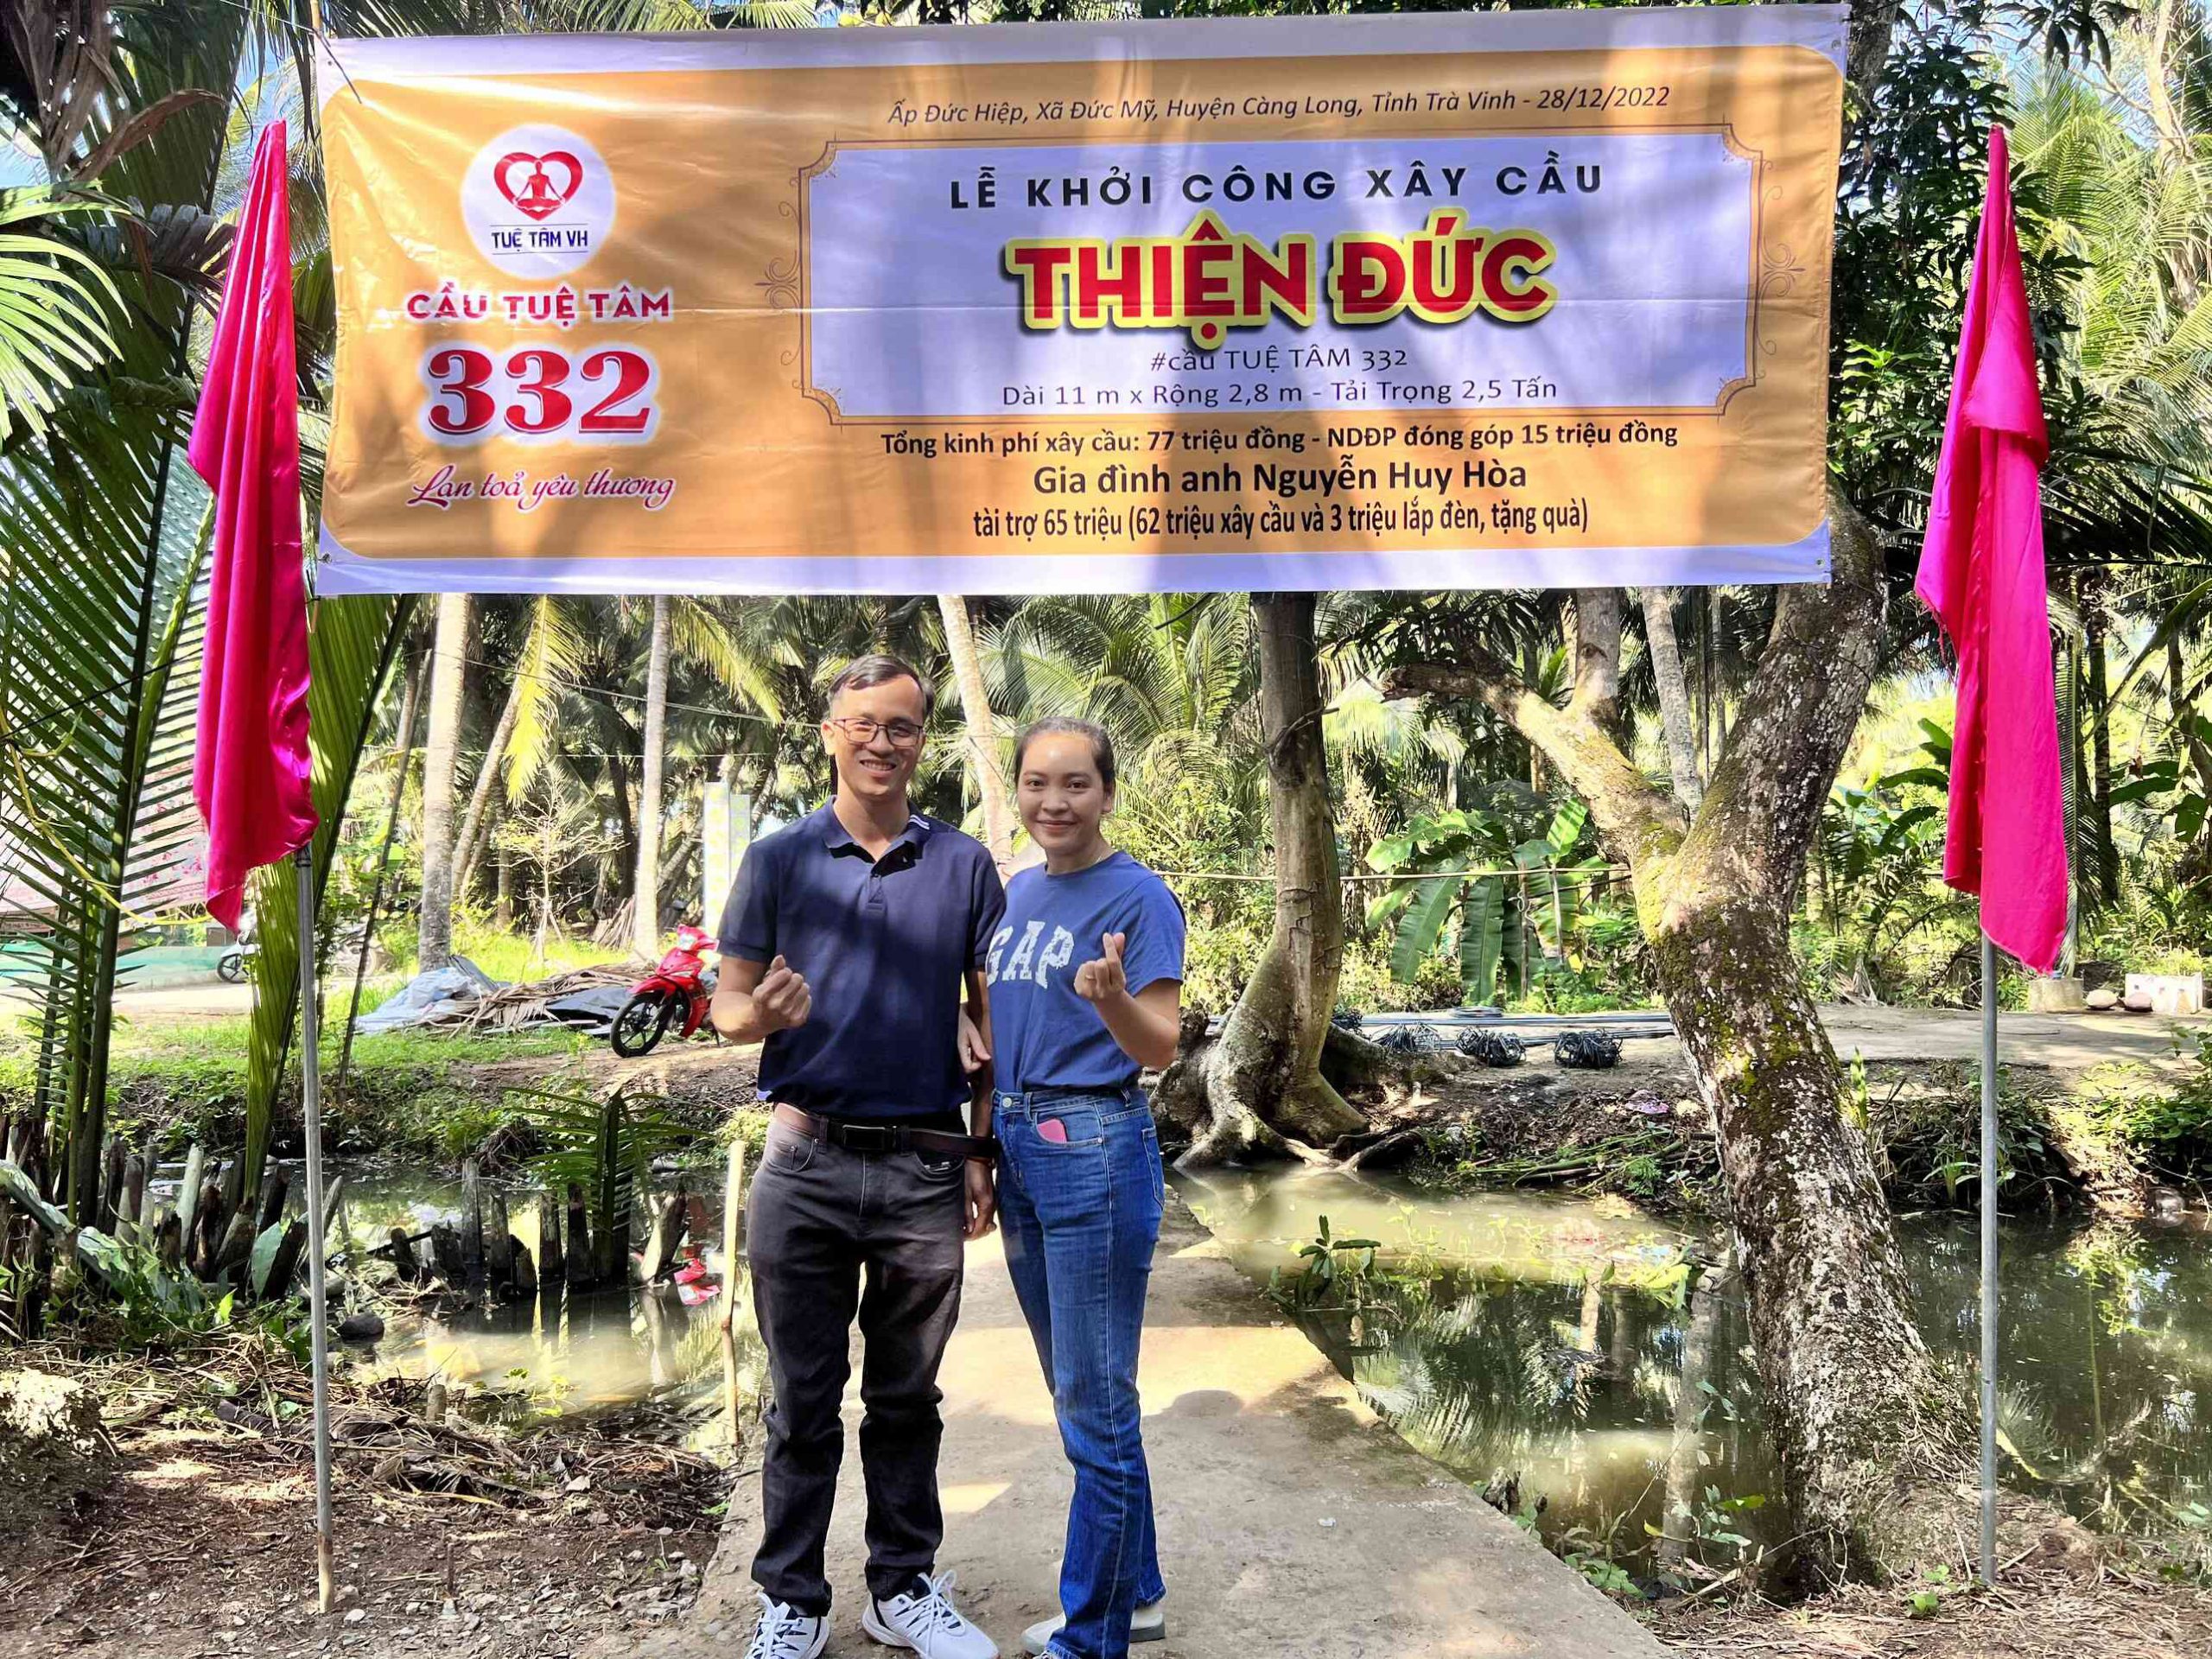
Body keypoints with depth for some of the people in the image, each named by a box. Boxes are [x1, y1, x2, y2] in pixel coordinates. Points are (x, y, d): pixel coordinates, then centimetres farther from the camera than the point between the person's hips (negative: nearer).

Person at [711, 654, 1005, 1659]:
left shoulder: (964, 866, 5)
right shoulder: (779, 859, 4)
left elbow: (994, 1019, 8)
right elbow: (726, 1004, 5)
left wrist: (983, 1150, 2)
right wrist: (763, 1013, -19)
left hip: (926, 1169, 1)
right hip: (807, 1161, -1)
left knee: (907, 1395, 13)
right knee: (803, 1398, 8)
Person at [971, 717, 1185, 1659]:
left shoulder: (1139, 898, -11)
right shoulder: (1018, 890, 10)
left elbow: (1162, 1048, -15)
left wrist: (1111, 996, -35)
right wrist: (967, 1025, 2)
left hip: (1096, 1148, -8)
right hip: (1018, 1142, 8)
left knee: (1095, 1404, -1)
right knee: (1076, 1395, 17)